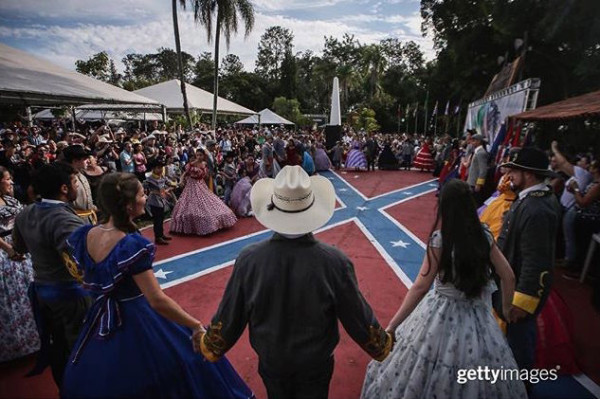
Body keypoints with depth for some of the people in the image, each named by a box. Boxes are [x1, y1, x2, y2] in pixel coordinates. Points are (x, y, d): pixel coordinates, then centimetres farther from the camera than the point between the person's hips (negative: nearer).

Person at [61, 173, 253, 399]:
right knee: (187, 352, 13)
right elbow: (157, 301, -30)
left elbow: (87, 281, 9)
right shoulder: (131, 245, -29)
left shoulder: (83, 235, -7)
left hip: (100, 321, 8)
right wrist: (196, 325, -22)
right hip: (136, 325, -7)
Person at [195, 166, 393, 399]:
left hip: (270, 361, 2)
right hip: (317, 363, -1)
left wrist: (207, 344, 9)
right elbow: (358, 318, -15)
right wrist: (381, 344, 6)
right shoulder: (335, 262, -29)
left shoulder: (248, 260, -26)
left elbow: (228, 318, -12)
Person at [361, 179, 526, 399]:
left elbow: (421, 287, -23)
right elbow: (508, 277, 2)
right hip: (478, 318, 5)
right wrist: (507, 310, 19)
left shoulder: (440, 239, -18)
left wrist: (391, 327, -20)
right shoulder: (484, 235, -4)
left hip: (442, 317, -4)